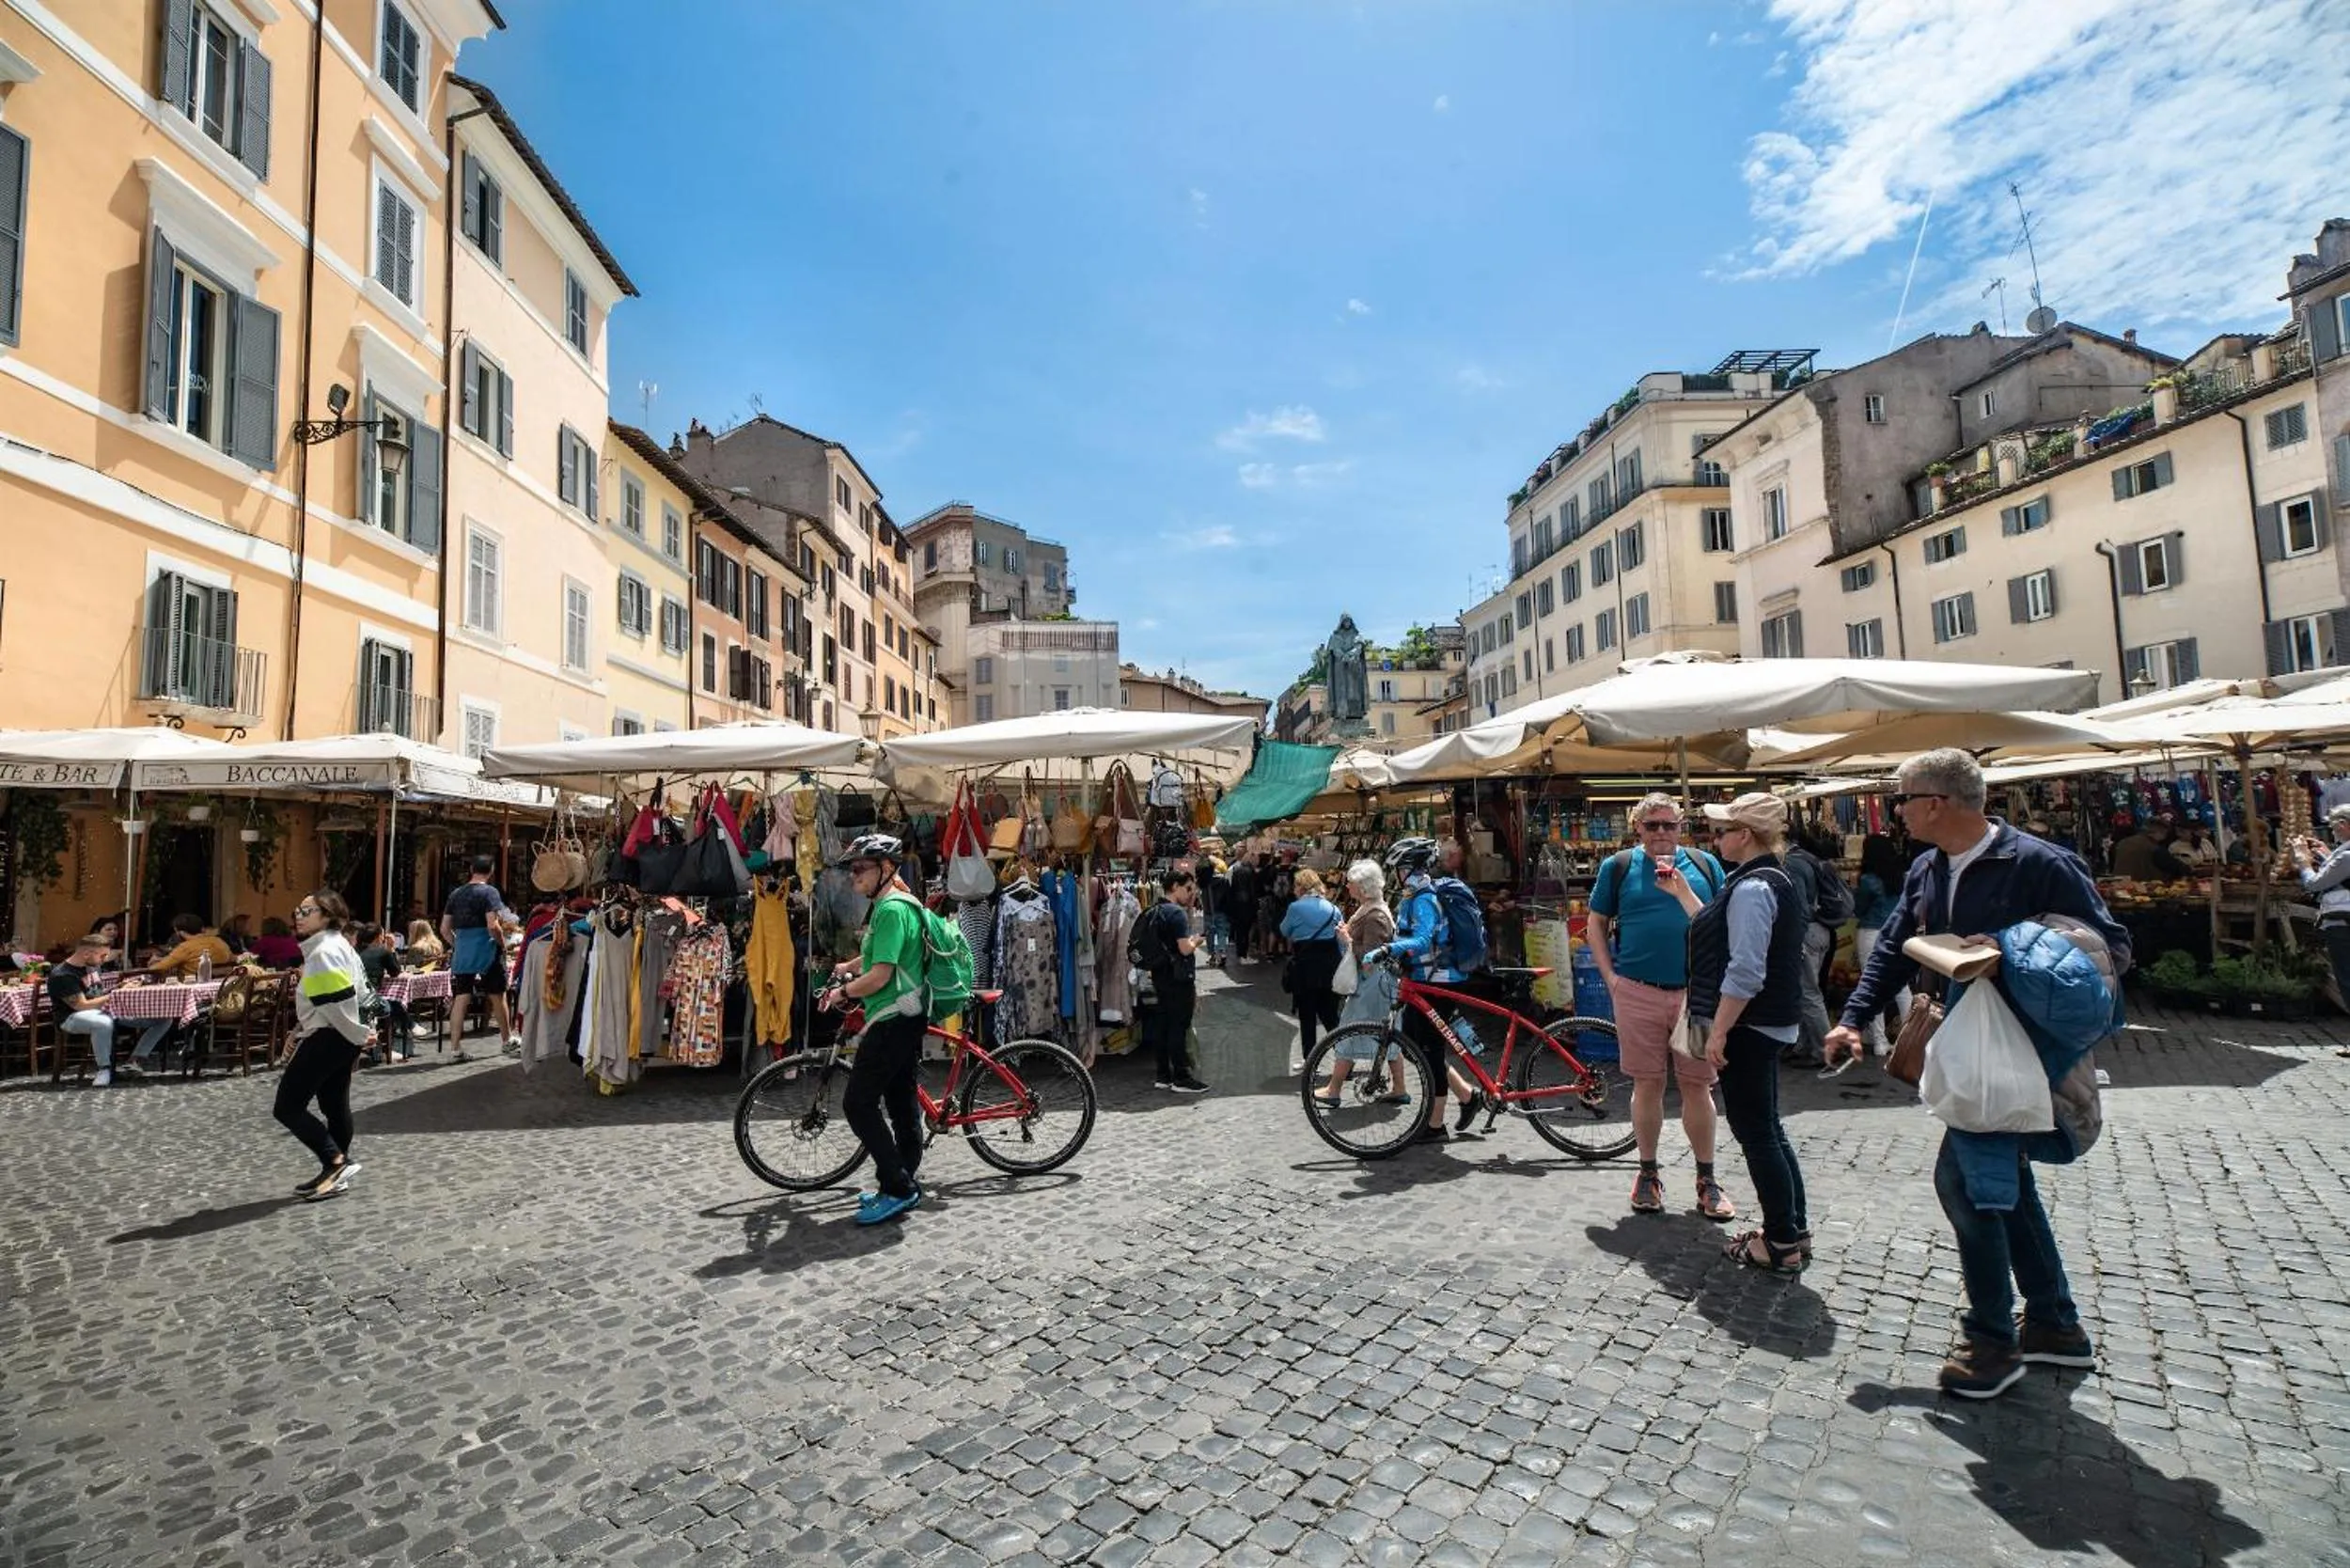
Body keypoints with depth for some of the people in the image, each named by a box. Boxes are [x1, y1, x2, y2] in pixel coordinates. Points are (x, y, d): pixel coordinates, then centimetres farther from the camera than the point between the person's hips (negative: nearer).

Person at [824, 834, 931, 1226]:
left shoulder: (891, 909, -17)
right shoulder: (899, 904, 16)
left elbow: (879, 976, -21)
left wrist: (842, 992, -6)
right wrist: (846, 968, 41)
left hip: (892, 1019, -10)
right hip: (907, 1017, 10)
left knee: (858, 1104, -6)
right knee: (902, 1102, 14)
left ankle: (898, 1188, -2)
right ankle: (902, 1184, 22)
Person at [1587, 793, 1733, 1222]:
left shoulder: (1705, 865, 8)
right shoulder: (1618, 866, 3)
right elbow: (1597, 924, 7)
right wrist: (1610, 977, -3)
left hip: (1696, 993, 1)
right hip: (1638, 993, -1)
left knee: (1698, 1086, 6)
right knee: (1647, 1084, 7)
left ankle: (1706, 1180, 20)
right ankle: (1648, 1174, 21)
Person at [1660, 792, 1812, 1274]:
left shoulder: (1752, 888, -20)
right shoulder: (1771, 880, 12)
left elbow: (1745, 973, -25)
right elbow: (1719, 931, 22)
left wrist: (1718, 1031, -21)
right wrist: (1682, 892, 23)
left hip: (1748, 1027, -10)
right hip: (1766, 1026, 11)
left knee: (1755, 1133, 1)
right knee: (1766, 1130, 18)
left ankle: (1782, 1242, 12)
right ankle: (1793, 1230, 29)